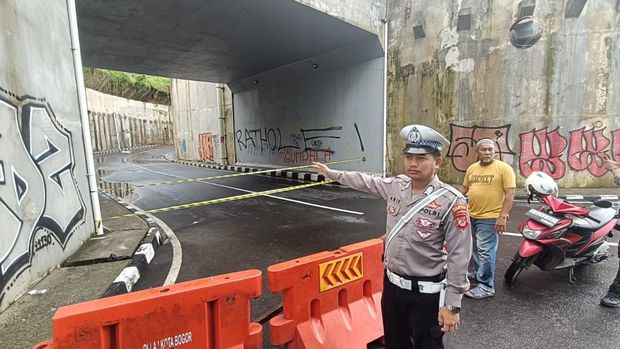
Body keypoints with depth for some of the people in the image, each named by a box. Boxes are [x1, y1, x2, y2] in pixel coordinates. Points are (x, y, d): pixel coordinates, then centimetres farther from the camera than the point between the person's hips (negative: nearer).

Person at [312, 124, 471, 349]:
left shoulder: (451, 201, -19)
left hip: (425, 293, -5)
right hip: (391, 284, 6)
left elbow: (459, 256, -17)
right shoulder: (396, 186, -3)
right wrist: (332, 173, 23)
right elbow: (366, 182, 14)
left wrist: (452, 304, -15)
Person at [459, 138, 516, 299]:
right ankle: (478, 272, 39)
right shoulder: (472, 168, 7)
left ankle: (486, 286, 8)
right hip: (471, 216, 6)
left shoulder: (504, 168, -10)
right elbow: (464, 188, 17)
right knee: (475, 249, 20)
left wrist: (503, 216, -18)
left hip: (490, 218, -6)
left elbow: (510, 193, -13)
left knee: (485, 252, -3)